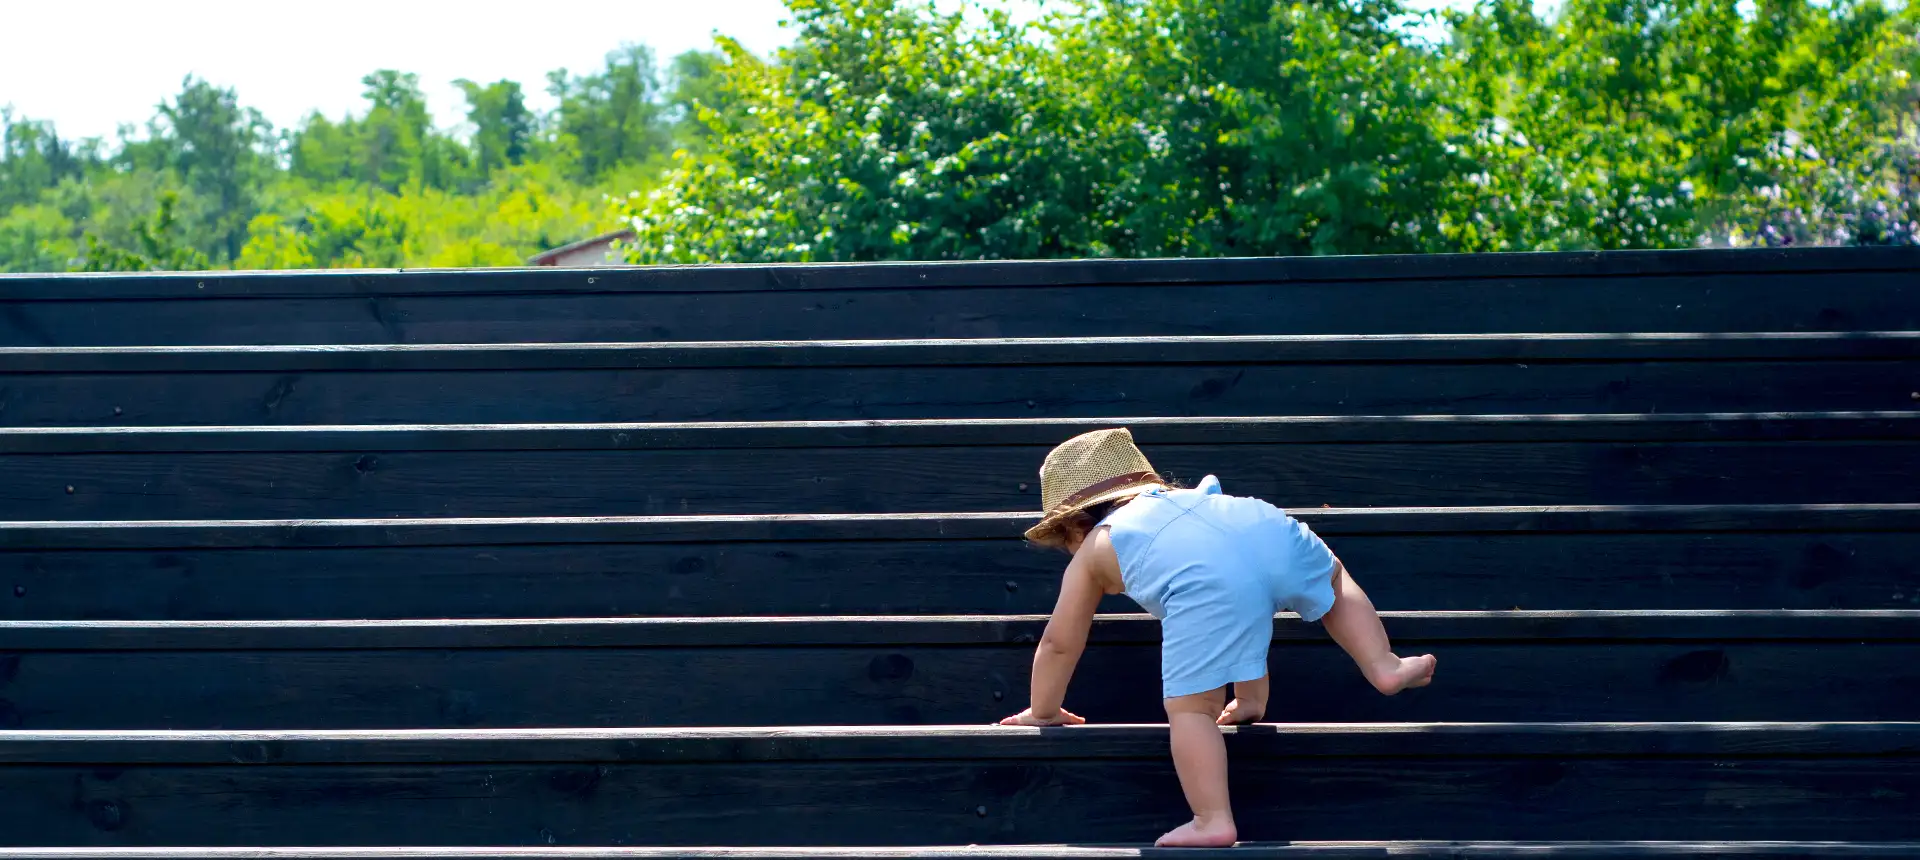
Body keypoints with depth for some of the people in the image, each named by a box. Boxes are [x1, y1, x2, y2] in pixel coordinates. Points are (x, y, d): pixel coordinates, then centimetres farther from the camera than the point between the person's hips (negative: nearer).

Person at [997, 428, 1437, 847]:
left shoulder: (1093, 550, 36)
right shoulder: (1183, 498, 50)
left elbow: (1060, 643, 43)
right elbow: (1242, 625, 56)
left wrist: (1042, 710, 58)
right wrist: (1251, 696, 62)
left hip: (1210, 582, -5)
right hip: (1270, 527, 6)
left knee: (1190, 705, 2)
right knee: (1333, 581, 37)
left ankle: (1213, 821, -7)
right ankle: (1384, 666, 29)